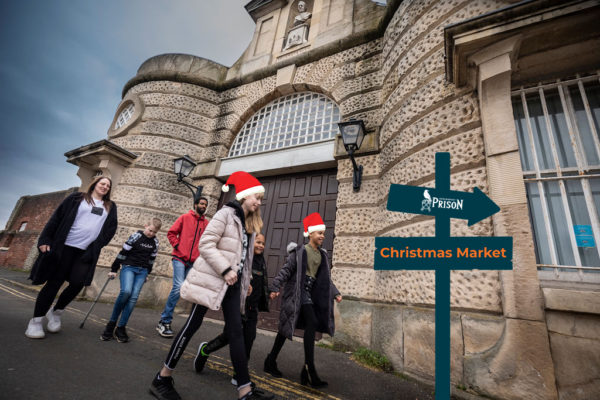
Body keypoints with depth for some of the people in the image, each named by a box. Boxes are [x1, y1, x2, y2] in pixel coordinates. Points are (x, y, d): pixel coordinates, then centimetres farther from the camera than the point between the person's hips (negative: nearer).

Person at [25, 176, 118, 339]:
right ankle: (36, 320, 16)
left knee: (77, 283, -7)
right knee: (54, 283, 1)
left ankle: (56, 312, 19)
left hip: (87, 252, 2)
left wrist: (97, 246, -2)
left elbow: (111, 229, 9)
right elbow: (57, 217, 3)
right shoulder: (77, 198, 7)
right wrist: (45, 239, -5)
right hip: (65, 247, -2)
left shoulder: (110, 207, 14)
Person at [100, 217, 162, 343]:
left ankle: (121, 328, 2)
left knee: (133, 298, -7)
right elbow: (123, 252, -4)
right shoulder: (136, 236, -7)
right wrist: (114, 269, -1)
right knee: (126, 291, -25)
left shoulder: (155, 242, 6)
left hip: (142, 271, 4)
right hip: (129, 267, -3)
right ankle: (112, 323, -4)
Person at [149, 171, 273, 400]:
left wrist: (245, 282, 15)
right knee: (192, 325, 3)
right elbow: (206, 244, -16)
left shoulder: (250, 224, 14)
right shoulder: (226, 214, -9)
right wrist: (226, 270, -20)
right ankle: (162, 379, 23)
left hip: (232, 283, 7)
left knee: (236, 332, 5)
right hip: (212, 280, -7)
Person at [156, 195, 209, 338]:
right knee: (178, 287, -15)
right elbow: (171, 233, 5)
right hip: (180, 258, -3)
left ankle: (164, 319, 24)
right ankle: (165, 321, 0)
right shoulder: (185, 217, 4)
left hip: (193, 262, 3)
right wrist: (177, 246, -5)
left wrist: (201, 254, 2)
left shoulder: (206, 223, 10)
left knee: (178, 288, 8)